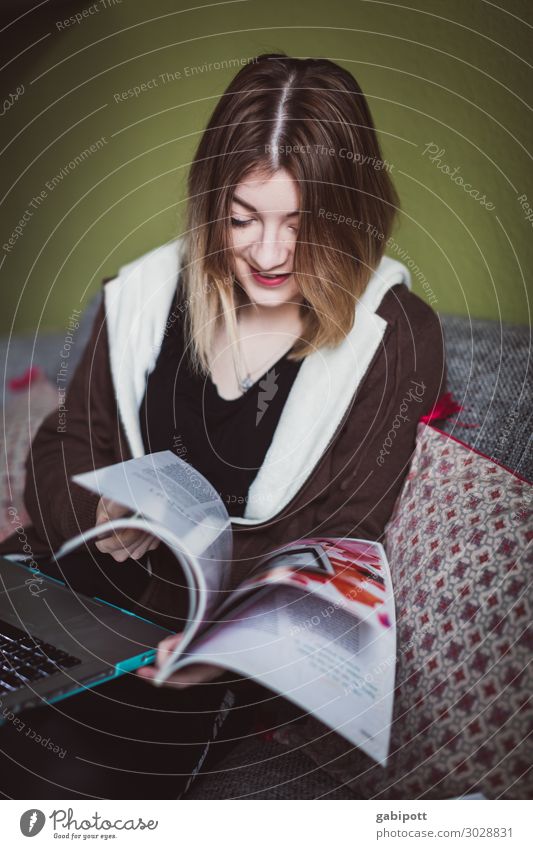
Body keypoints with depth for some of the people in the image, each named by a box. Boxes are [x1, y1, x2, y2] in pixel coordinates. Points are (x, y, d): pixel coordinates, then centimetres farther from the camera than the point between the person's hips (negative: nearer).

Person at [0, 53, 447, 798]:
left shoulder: (395, 339, -9)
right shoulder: (144, 296, 0)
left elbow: (342, 541, -10)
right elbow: (66, 445, 9)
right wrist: (100, 515, -14)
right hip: (100, 618, 3)